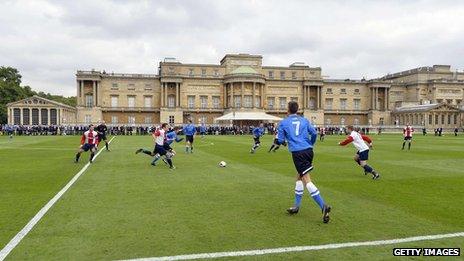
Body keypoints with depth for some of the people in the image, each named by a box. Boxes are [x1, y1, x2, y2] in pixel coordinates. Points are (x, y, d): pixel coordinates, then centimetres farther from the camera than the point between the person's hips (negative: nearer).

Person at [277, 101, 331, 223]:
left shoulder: (283, 122, 5)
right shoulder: (304, 120, 14)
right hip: (308, 151, 6)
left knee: (307, 180, -8)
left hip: (297, 153, -5)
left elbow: (281, 141, 6)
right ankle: (296, 206, 24)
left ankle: (323, 206, -21)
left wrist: (283, 140, 30)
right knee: (299, 177, 19)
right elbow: (314, 133, 9)